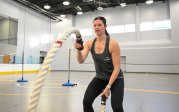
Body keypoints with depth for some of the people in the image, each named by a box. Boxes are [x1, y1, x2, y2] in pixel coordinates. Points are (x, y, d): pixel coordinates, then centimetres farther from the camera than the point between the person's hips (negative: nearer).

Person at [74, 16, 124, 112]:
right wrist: (79, 50, -41)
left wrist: (108, 86, -23)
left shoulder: (113, 43, -23)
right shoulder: (89, 43, -10)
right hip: (99, 78, 4)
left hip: (115, 78, -3)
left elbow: (117, 68, -21)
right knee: (86, 102, -7)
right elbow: (81, 61, -21)